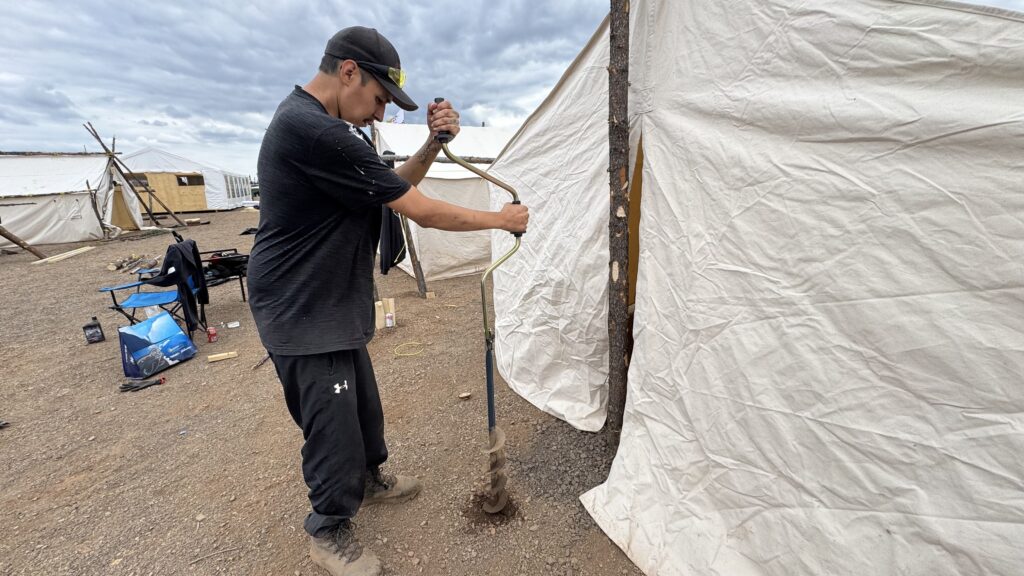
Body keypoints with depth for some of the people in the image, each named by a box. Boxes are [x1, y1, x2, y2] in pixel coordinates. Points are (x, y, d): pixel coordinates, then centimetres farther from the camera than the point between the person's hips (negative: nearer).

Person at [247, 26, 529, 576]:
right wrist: (502, 219, -10)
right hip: (302, 310, -10)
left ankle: (368, 479, 46)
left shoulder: (312, 122, 10)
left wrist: (434, 143, -5)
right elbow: (422, 212, -23)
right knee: (333, 424, 4)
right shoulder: (314, 131, -25)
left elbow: (395, 185, 11)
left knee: (362, 402, 22)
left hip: (331, 303, 10)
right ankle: (329, 531, 29)